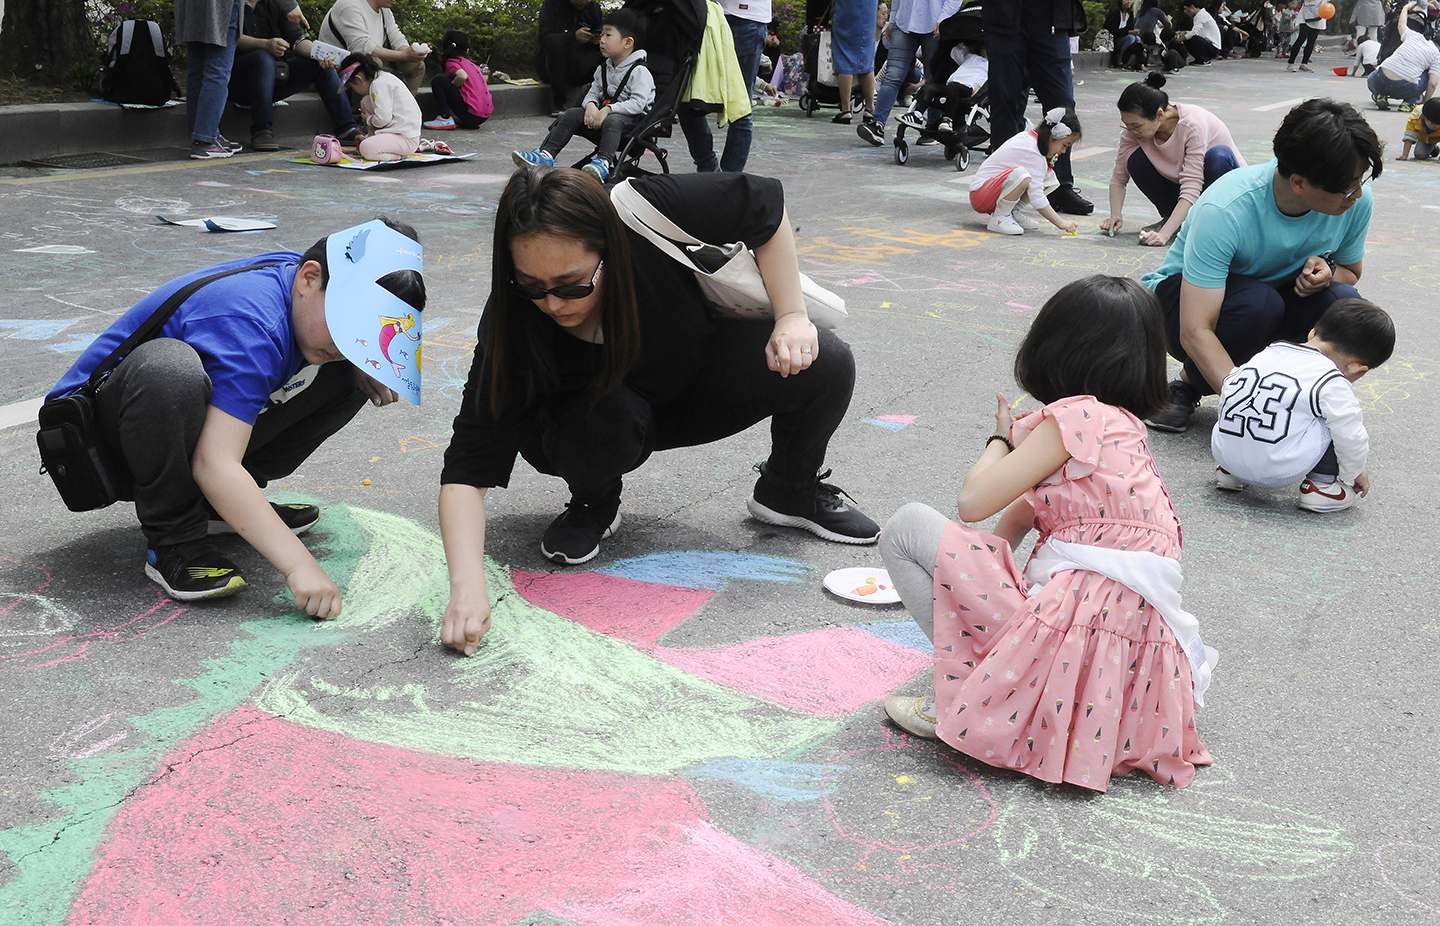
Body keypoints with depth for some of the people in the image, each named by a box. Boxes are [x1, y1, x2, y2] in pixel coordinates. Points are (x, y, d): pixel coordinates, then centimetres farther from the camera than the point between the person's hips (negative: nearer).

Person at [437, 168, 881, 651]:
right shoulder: (511, 326, -33)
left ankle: (790, 491, 10)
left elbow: (764, 203, -17)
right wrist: (467, 587, -48)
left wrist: (792, 317, -22)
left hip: (696, 372, 2)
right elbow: (468, 470, -34)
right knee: (607, 415, -38)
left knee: (827, 364, -21)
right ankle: (594, 503, 0)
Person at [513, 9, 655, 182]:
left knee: (612, 120, -40)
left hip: (633, 118, -7)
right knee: (571, 114, -10)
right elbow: (594, 92, 13)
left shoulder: (639, 71, -12)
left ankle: (603, 162, -58)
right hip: (603, 113, 8)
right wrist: (591, 105, -12)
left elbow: (638, 103, -21)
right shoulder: (603, 69, 14)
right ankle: (545, 155, -19)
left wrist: (608, 110, -26)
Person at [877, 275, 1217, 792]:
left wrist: (1000, 440, 9)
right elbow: (1021, 514, 25)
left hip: (1073, 624, -10)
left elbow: (974, 501, -8)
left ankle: (964, 695, -1)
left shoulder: (1077, 415, -7)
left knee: (908, 527, -3)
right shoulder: (1125, 426, 20)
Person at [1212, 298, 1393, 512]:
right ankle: (1321, 484, 9)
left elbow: (1227, 391, 26)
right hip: (1278, 473, -7)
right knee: (1336, 422, 5)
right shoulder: (1332, 383, -7)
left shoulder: (1269, 352, 14)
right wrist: (1355, 474, 15)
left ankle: (1229, 473, 26)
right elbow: (1350, 436, -6)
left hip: (1225, 454, 7)